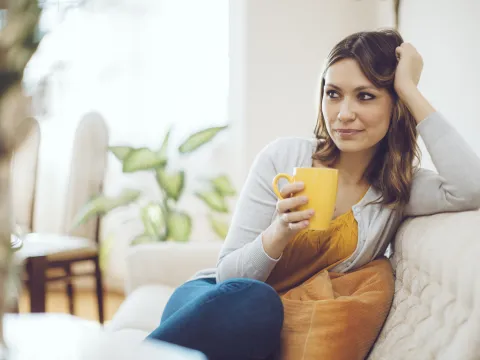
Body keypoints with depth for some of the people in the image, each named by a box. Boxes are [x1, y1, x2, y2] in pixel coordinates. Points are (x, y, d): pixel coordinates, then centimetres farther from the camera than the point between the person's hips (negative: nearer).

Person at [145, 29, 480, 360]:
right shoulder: (284, 157, -5)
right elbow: (229, 275, -6)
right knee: (252, 300, -37)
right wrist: (279, 234, -27)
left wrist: (411, 91, -18)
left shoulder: (401, 189, -1)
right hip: (211, 303, -1)